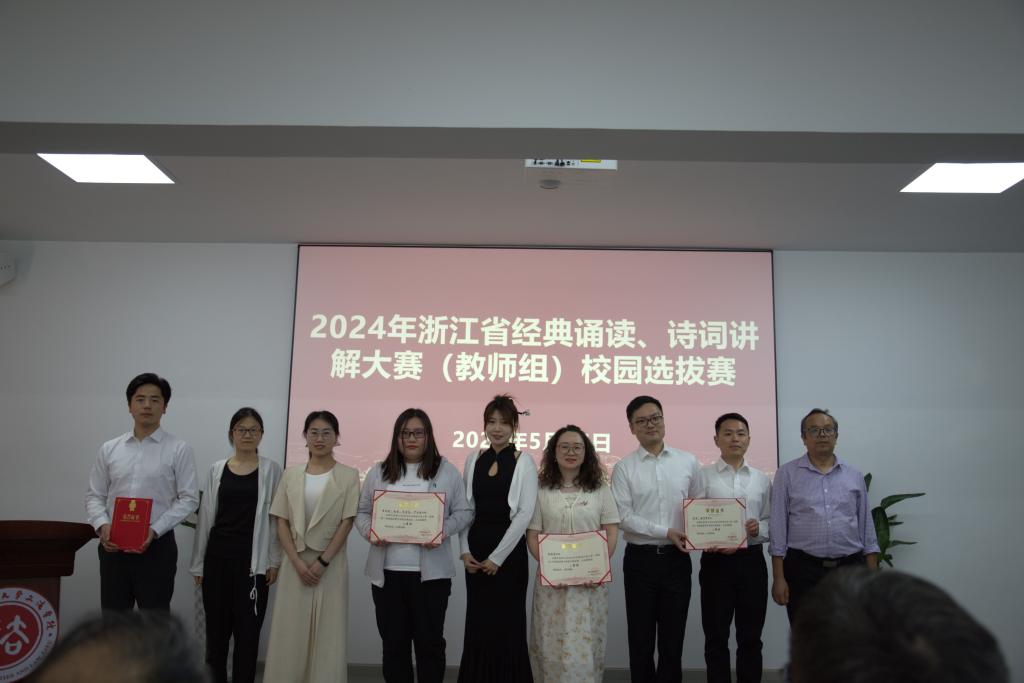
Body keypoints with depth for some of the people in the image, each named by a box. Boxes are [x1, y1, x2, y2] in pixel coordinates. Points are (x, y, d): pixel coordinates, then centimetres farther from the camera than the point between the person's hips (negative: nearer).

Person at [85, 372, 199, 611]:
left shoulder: (179, 449, -4)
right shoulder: (109, 449, 8)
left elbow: (189, 499, -7)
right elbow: (94, 495, 9)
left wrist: (154, 530, -18)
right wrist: (102, 525, -10)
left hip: (157, 545, -3)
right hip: (113, 545, 3)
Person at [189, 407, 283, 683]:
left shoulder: (271, 470, 0)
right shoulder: (217, 469, 6)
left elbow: (277, 517, -1)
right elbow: (205, 517, 8)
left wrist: (275, 560, -5)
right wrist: (198, 563, 7)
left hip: (253, 559, -2)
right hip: (218, 557, 3)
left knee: (247, 630, 3)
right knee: (216, 629, 10)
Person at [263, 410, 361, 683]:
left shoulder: (348, 475, 0)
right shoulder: (291, 474, 7)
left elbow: (347, 522, -5)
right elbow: (282, 522, 4)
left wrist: (323, 562, -12)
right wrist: (297, 562, -8)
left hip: (331, 563, -2)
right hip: (295, 562, 2)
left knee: (328, 633, 1)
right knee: (291, 632, 4)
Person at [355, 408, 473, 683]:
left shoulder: (447, 471, 4)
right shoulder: (379, 472, 10)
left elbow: (464, 512, 3)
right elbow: (362, 512, 11)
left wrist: (444, 531, -15)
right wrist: (369, 532, -9)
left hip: (431, 572, -2)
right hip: (387, 572, 2)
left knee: (430, 640, 5)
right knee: (393, 641, 10)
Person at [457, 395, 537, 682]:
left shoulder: (523, 461, -6)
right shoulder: (474, 459, 7)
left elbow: (525, 513, -11)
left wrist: (497, 557, -13)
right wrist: (465, 551, -2)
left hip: (508, 550, -4)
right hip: (476, 550, 4)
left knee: (506, 624, 3)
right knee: (477, 624, 10)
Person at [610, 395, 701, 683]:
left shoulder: (688, 462, 4)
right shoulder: (624, 468, -2)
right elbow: (624, 516, -9)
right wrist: (666, 532, -17)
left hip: (677, 559, 1)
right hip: (640, 559, -1)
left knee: (673, 637, 10)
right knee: (641, 637, 9)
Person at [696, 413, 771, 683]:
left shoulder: (762, 479, 10)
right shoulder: (703, 476, 0)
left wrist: (759, 528, -11)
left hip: (752, 561, 3)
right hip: (716, 561, -3)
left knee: (750, 636, 11)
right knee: (716, 637, 6)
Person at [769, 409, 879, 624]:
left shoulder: (854, 476, 10)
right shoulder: (787, 474, 1)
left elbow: (866, 526, 12)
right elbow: (778, 527, -1)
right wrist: (778, 578, -6)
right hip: (804, 571, -2)